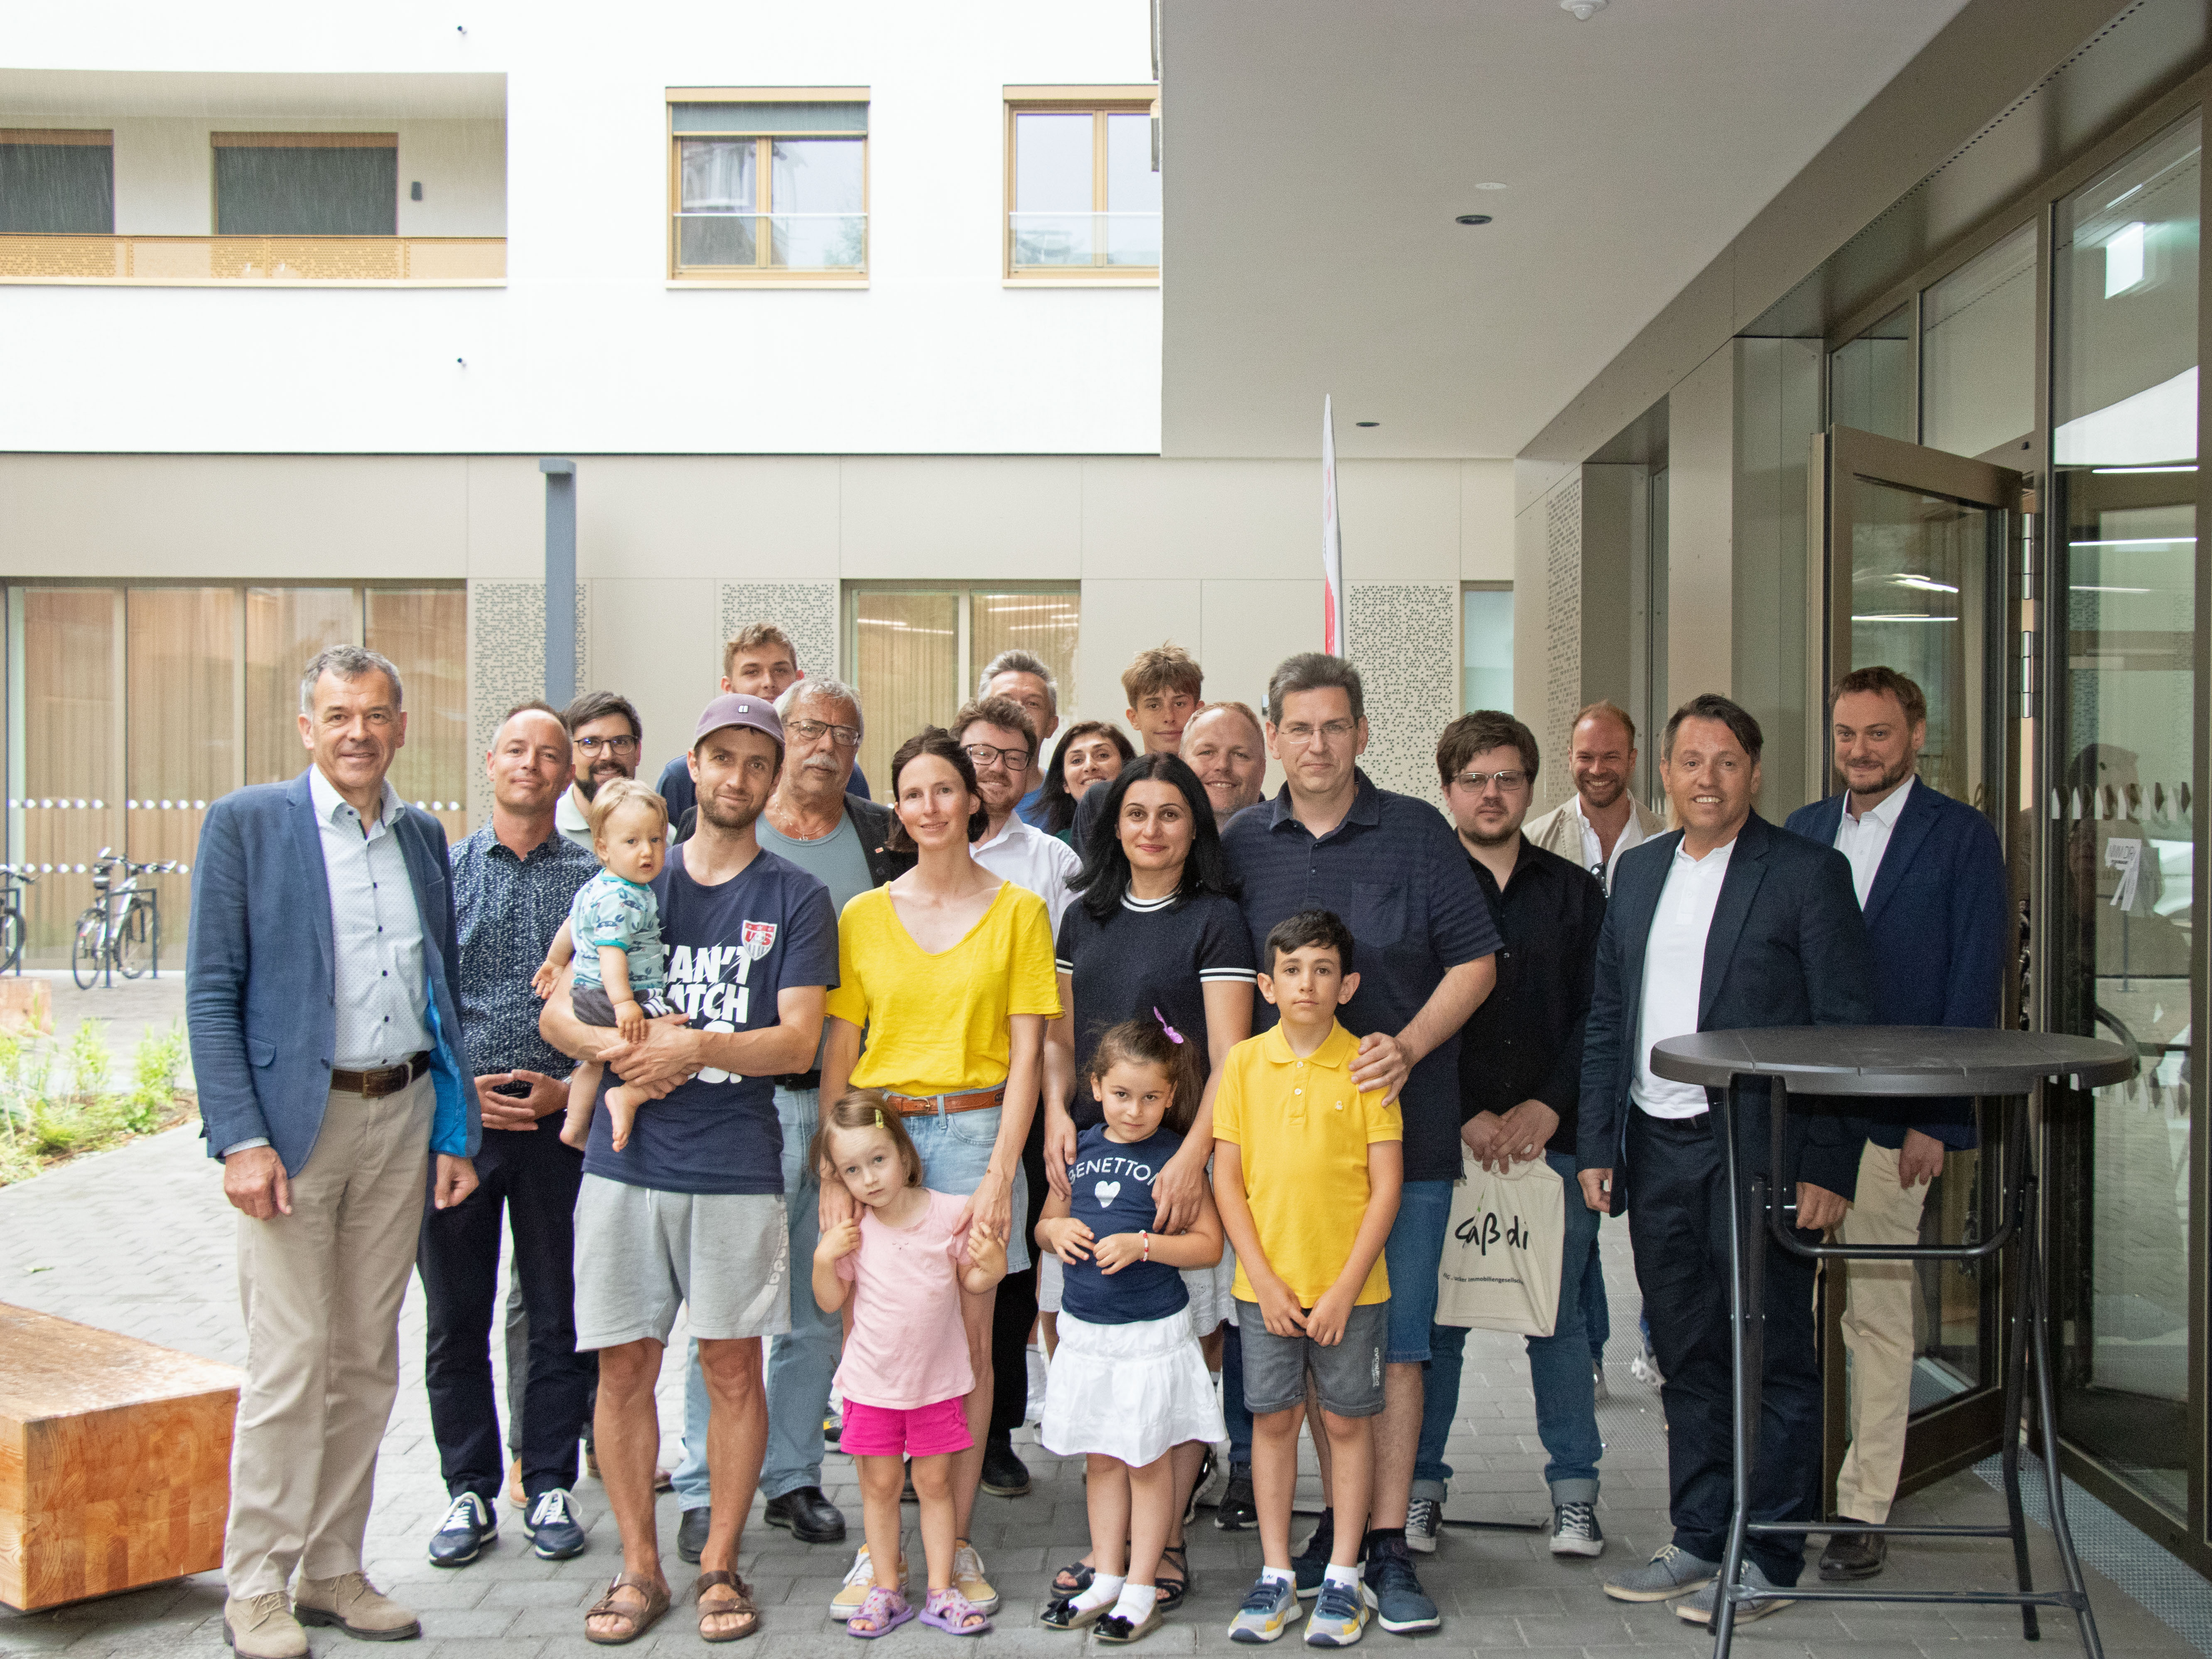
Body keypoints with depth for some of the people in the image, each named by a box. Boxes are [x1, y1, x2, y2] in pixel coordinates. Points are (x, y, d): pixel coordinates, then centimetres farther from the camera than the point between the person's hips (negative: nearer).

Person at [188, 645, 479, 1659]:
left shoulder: (423, 837, 12)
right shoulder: (245, 824, -3)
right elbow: (210, 993, -6)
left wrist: (452, 1130, 9)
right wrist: (240, 1139, -14)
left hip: (402, 1117, 5)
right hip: (294, 1121, -5)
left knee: (369, 1358, 10)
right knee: (291, 1360, -4)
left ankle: (332, 1572, 22)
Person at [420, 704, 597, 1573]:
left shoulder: (596, 882, 5)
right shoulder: (443, 872, 6)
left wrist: (573, 1089, -8)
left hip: (562, 1119, 0)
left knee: (560, 1315, 5)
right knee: (456, 1318, 6)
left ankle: (550, 1488, 18)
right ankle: (469, 1492, 19)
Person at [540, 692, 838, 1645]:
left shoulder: (795, 899, 5)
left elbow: (799, 1038, -4)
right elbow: (557, 1010, 9)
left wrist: (702, 1047, -21)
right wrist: (618, 1047, -13)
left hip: (736, 1164, -2)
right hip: (625, 1157, 2)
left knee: (733, 1365, 3)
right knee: (625, 1363, 5)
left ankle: (719, 1565, 17)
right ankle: (639, 1567, 18)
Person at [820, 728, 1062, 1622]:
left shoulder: (1018, 910, 4)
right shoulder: (864, 915, 8)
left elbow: (1026, 1052, 0)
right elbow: (838, 1051, 7)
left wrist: (1001, 1173, -8)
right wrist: (834, 1173, -2)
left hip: (974, 1129, -1)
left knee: (970, 1341, 3)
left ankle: (957, 1541, 14)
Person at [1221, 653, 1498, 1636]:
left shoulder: (1417, 834, 1)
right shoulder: (1242, 846, 6)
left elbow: (1475, 962, 1)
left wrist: (1408, 1047, -13)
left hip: (1403, 1129, -2)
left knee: (1394, 1343, 1)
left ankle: (1388, 1545, 10)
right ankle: (1338, 1521, 24)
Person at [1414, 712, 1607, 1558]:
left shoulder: (1575, 893, 11)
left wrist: (1549, 1106, -7)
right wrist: (1468, 1117, -9)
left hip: (1551, 1134, 2)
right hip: (1442, 1138, -1)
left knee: (1559, 1313, 6)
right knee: (1431, 1312, 1)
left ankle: (1574, 1488, 18)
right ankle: (1420, 1483, 13)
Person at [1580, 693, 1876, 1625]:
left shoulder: (1808, 872, -4)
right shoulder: (1638, 872, 13)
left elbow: (1847, 1027, -7)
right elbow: (1606, 1017, 15)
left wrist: (1826, 1166, -13)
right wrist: (1595, 1145, 8)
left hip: (1759, 1150, -5)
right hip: (1658, 1151, 5)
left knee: (1771, 1357, 2)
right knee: (1687, 1357, 13)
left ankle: (1767, 1562, 13)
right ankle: (1699, 1541, 24)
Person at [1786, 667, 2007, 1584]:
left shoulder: (1962, 837, 1)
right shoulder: (1800, 833, 13)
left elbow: (1976, 983, -3)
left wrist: (1935, 1114, -9)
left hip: (1890, 1115, -4)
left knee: (1877, 1313, 2)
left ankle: (1864, 1513, 12)